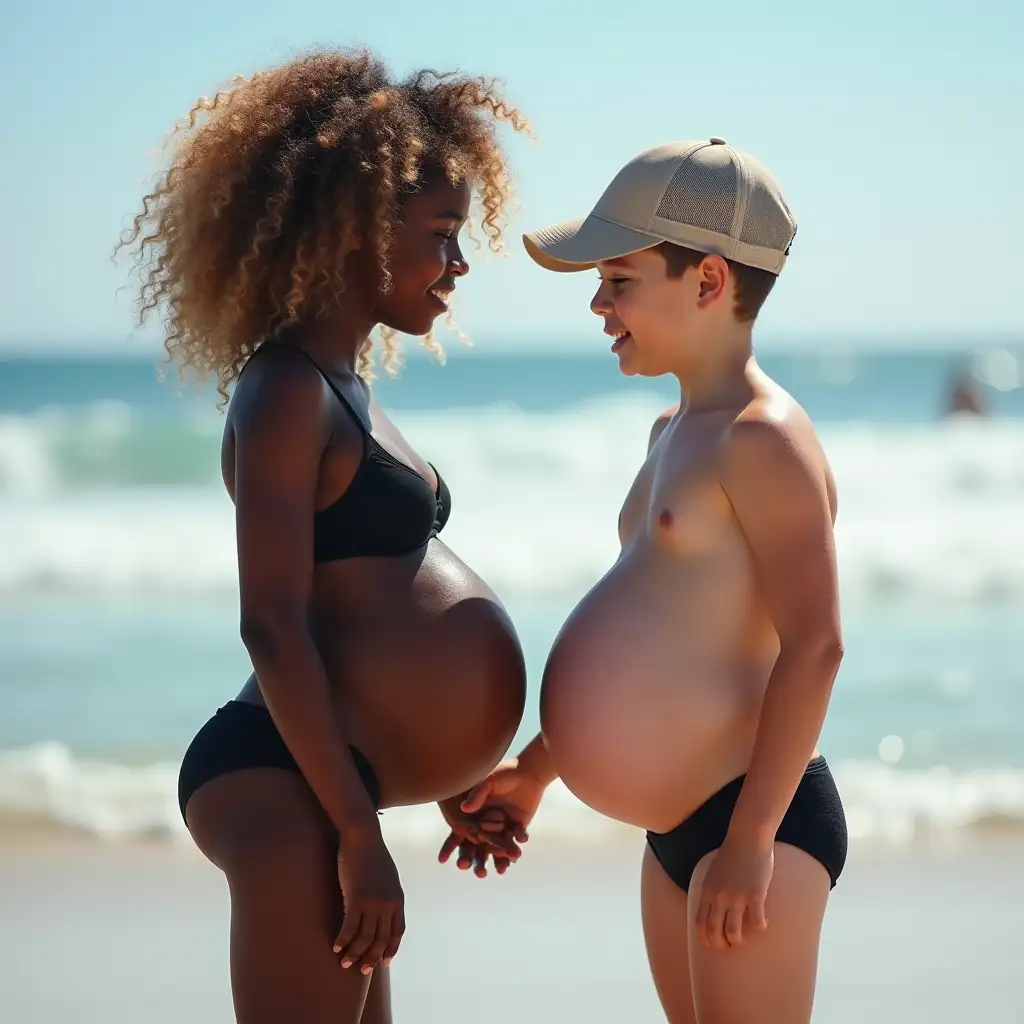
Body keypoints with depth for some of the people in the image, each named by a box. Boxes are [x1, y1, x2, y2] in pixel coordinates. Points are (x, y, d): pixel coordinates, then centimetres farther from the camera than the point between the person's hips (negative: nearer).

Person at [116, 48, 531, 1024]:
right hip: (283, 787, -11)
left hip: (327, 777, 11)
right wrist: (361, 835, -21)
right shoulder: (287, 393, -13)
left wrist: (440, 779, 24)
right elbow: (272, 626, -20)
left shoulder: (340, 387, 16)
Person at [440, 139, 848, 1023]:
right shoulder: (677, 433, 16)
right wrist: (534, 771, 24)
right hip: (679, 829, 10)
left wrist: (750, 838, -24)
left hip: (759, 820, -10)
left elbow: (814, 643, -22)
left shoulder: (762, 438, -15)